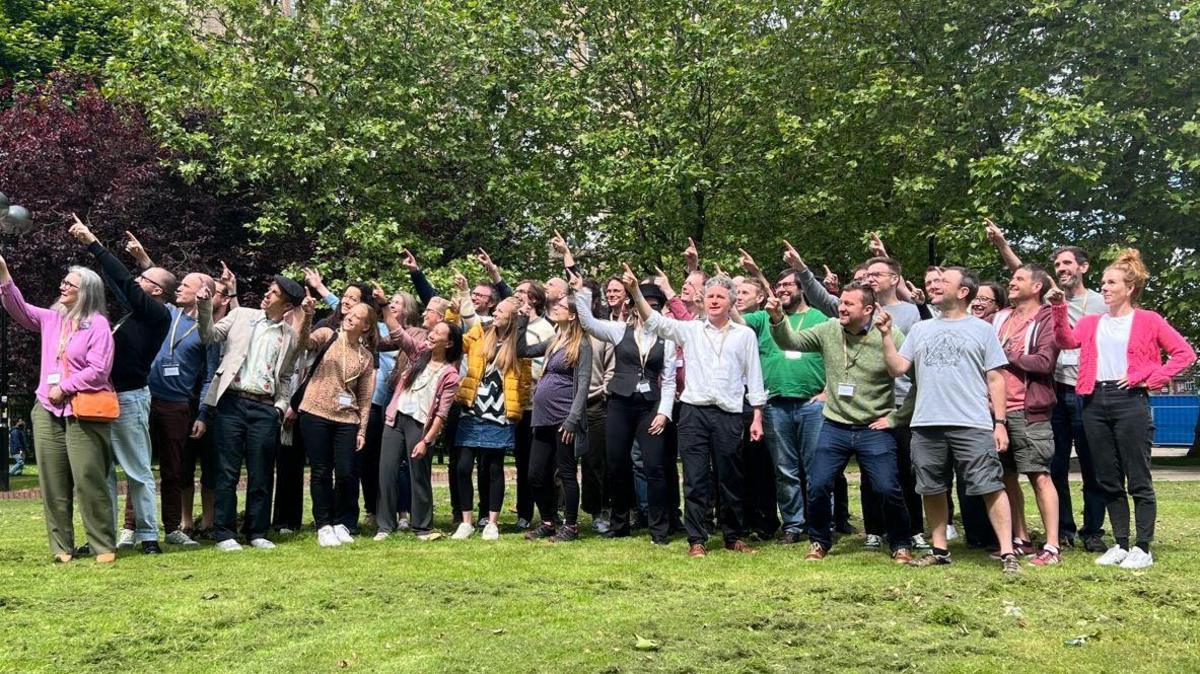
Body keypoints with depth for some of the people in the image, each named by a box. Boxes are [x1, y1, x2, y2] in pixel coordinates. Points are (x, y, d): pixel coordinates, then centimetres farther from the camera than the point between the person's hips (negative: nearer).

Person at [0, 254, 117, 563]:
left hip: (83, 412, -6)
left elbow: (99, 370, -13)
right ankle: (61, 546, 15)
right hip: (47, 411, 7)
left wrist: (64, 388, -11)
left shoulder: (98, 324, -6)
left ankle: (104, 546, 1)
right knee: (53, 482, 7)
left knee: (88, 479, -7)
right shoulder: (51, 319, 13)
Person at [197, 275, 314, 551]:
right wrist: (205, 308, -8)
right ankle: (224, 533, 9)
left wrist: (281, 405, 1)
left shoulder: (291, 335, 11)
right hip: (232, 402, -1)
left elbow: (285, 375, 14)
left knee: (261, 474, 5)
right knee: (228, 471, 1)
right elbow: (210, 336, 7)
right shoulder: (241, 316, 11)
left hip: (265, 408, 1)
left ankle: (257, 533, 17)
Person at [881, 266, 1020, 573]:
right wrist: (886, 335, 0)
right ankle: (939, 550, 22)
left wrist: (1000, 422, -3)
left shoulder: (981, 329, 7)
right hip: (926, 425, 4)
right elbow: (897, 368, 9)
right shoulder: (921, 329, 16)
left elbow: (995, 379, 4)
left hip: (973, 425, -4)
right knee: (932, 490, 10)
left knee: (990, 486, -7)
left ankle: (1007, 552, -3)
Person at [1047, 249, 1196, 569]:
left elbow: (1185, 353, 0)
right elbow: (1067, 340, -3)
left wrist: (1150, 378, -7)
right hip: (1095, 402, 5)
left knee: (1138, 480, -2)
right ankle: (1121, 544, 17)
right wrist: (1060, 310, -15)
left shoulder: (1148, 320, 4)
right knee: (1108, 480, 8)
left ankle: (1142, 548, 5)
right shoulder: (1091, 322, 16)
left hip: (1130, 401, -5)